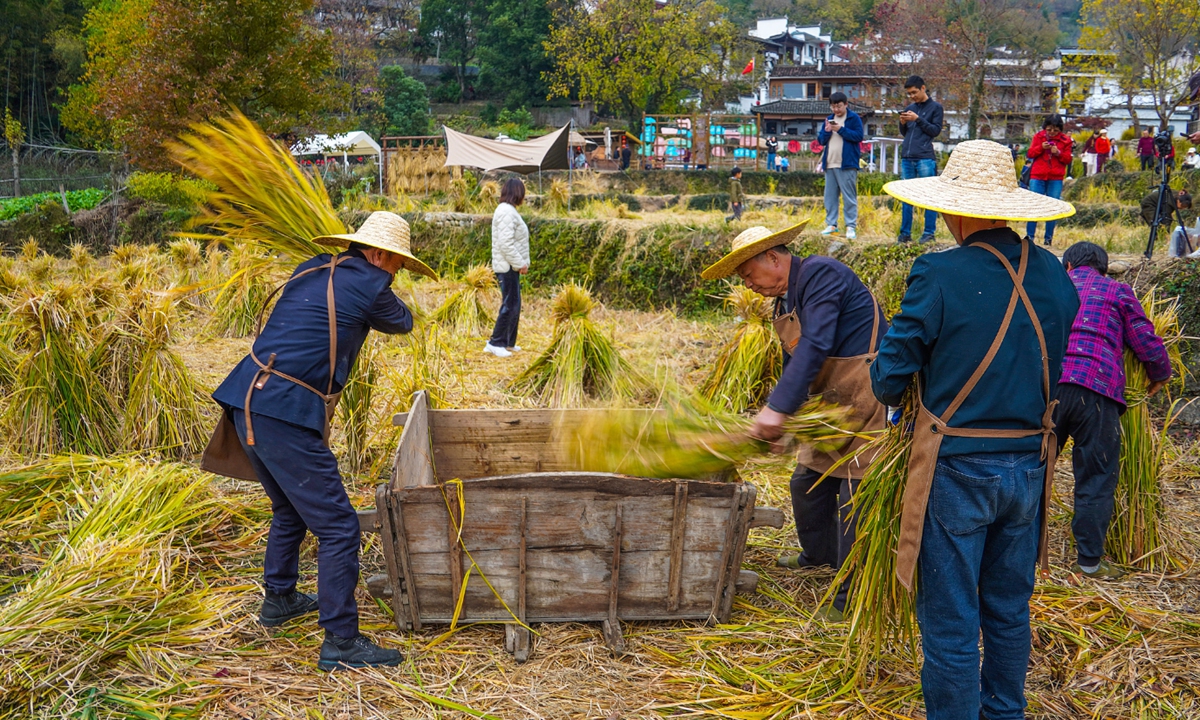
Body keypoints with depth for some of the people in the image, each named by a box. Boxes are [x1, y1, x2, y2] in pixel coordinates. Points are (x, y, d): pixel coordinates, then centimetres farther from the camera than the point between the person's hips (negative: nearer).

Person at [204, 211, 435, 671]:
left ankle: (279, 599, 45)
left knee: (290, 510, 29)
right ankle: (340, 642, 0)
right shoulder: (369, 284, -6)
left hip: (247, 403, 9)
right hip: (285, 415, -9)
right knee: (337, 527, -3)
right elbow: (401, 322, 14)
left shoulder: (309, 271, 16)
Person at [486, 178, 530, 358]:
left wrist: (521, 262, 12)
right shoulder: (507, 212, -17)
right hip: (507, 267, -10)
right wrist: (519, 264, -19)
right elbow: (505, 243, -24)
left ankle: (508, 342, 22)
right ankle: (495, 343, -3)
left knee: (514, 305, 15)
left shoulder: (508, 210, 16)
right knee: (509, 305, -8)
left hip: (510, 267, 10)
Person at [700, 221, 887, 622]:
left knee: (856, 494, -7)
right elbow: (794, 365, 17)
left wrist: (777, 408, -32)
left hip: (870, 399, -10)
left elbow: (814, 347, -28)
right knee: (808, 481, 17)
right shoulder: (784, 302, 13)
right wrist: (778, 422, 6)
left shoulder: (820, 274, -18)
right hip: (834, 405, 10)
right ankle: (818, 555, 41)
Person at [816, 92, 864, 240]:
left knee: (849, 196, -5)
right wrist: (826, 131, -6)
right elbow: (820, 140, 15)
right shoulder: (829, 119, 15)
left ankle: (851, 226, -4)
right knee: (830, 196, 8)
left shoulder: (854, 118, -1)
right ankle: (831, 224, 14)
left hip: (847, 164, -6)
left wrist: (841, 129, -16)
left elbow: (858, 136, -10)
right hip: (830, 164, 6)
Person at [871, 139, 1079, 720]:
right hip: (1029, 466, 6)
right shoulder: (1054, 276, 0)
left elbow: (888, 378, -12)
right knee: (1009, 610, 21)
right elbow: (1059, 373, 10)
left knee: (950, 623, 5)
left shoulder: (938, 277, -18)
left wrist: (892, 394, 10)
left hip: (957, 470, -6)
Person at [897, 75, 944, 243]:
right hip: (907, 158, 5)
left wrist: (918, 119, -10)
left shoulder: (935, 107, 4)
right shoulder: (910, 108, 18)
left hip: (925, 158, -5)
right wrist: (903, 123, 1)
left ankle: (929, 233, -2)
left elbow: (936, 131, -3)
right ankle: (905, 233, 9)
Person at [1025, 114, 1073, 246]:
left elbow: (1068, 160, 5)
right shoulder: (1038, 136, 6)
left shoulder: (1065, 140, 5)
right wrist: (1041, 148, -12)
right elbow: (1029, 154, 4)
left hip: (1056, 179, 0)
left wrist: (1059, 153, -13)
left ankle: (1048, 238, 6)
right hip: (1037, 177, 0)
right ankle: (1030, 236, 2)